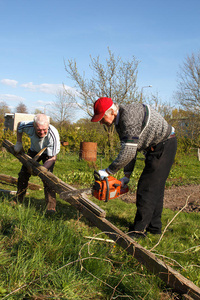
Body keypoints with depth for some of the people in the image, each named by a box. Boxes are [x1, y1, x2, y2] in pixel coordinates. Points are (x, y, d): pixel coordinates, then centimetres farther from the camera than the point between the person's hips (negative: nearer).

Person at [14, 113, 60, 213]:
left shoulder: (53, 135, -41)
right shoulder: (28, 126, -31)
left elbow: (52, 158, -34)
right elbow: (19, 125, -3)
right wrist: (19, 143, -3)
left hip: (48, 153, -4)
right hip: (34, 151, 4)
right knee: (23, 174, 3)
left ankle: (51, 206, -19)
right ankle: (18, 201, 21)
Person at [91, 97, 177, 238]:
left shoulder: (129, 116, -26)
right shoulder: (120, 121, 6)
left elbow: (128, 153, -29)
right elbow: (130, 149, 8)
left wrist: (108, 172, -19)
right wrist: (127, 176, 5)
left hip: (164, 146, -10)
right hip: (156, 147, 10)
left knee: (146, 188, -9)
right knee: (155, 188, 14)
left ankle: (139, 230, 0)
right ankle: (154, 226, 25)